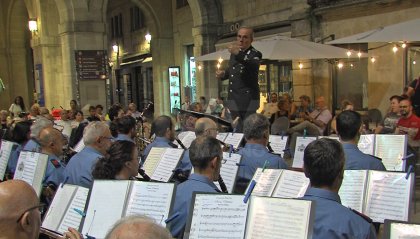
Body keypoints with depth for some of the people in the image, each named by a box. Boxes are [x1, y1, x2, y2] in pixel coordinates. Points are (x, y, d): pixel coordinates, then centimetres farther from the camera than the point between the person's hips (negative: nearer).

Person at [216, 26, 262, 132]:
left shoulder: (255, 54, -6)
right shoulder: (234, 52, 14)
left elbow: (253, 66, -30)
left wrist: (238, 55, -46)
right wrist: (223, 74, 7)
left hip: (248, 100, -6)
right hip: (234, 99, 6)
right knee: (237, 130, 8)